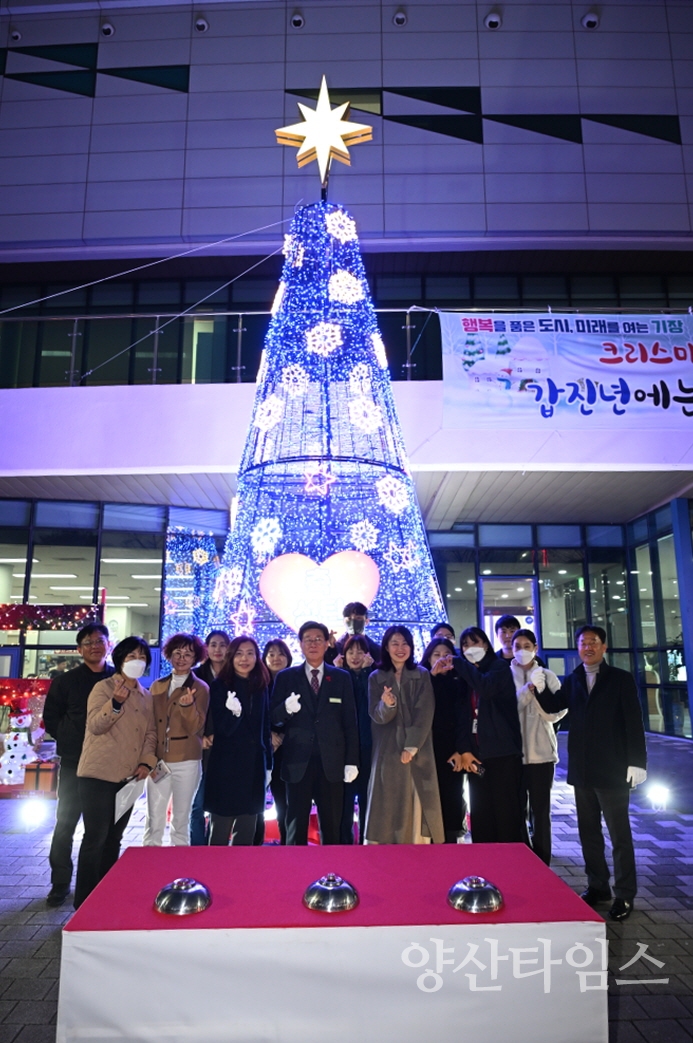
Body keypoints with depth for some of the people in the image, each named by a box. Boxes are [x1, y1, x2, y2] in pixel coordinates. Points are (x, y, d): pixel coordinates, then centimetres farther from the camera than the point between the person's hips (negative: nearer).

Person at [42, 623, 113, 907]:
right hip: (74, 763, 0)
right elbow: (51, 719, 8)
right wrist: (73, 741, -1)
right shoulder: (65, 681, 5)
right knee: (66, 822, 5)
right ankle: (60, 883, 19)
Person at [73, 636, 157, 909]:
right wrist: (116, 702, -32)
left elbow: (150, 732, 11)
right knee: (95, 837, -5)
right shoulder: (103, 687, -6)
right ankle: (85, 902, 5)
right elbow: (96, 725, -16)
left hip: (129, 776, 6)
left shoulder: (146, 696, 12)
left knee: (114, 837, 12)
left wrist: (146, 761, -3)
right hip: (99, 774, -6)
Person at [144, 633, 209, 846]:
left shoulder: (200, 688, -3)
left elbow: (196, 728, -10)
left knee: (181, 819, 8)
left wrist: (188, 706, -30)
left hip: (186, 763, -3)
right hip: (157, 761, 3)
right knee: (153, 821, 4)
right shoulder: (157, 686, 8)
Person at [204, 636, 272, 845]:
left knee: (247, 831, 11)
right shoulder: (220, 686, -6)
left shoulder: (261, 687, 7)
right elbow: (222, 729, -11)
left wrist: (268, 765, 13)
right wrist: (234, 712, -32)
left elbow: (265, 729, 12)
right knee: (221, 829, 3)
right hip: (226, 765, -4)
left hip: (254, 765, 4)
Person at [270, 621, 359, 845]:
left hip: (331, 763, 1)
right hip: (298, 762, 0)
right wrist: (286, 709, -20)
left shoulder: (342, 678, 6)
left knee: (331, 825, 10)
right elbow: (273, 719, 1)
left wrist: (352, 761, -1)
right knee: (296, 824, 7)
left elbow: (350, 722, 4)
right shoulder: (286, 678, 4)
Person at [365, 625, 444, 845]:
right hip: (388, 752, 0)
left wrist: (412, 746, -13)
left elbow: (425, 714, -4)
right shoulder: (376, 678, 5)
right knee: (389, 806, 0)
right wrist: (387, 704, -25)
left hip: (418, 752, 0)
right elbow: (377, 716, -3)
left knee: (417, 807, 0)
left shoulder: (422, 675, 5)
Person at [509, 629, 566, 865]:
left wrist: (538, 692, -16)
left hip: (541, 751, 1)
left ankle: (542, 864, 14)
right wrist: (529, 689, -18)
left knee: (540, 809, 4)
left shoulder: (547, 676, 5)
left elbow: (556, 713, -3)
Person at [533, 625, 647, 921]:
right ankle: (597, 886, 27)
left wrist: (637, 762, -13)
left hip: (613, 769, -4)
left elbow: (634, 722, -7)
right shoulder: (572, 681, 8)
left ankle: (625, 894, 16)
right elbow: (552, 705, -2)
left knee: (619, 834, 5)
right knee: (588, 832, 13)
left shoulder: (621, 679, -4)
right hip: (582, 770, 5)